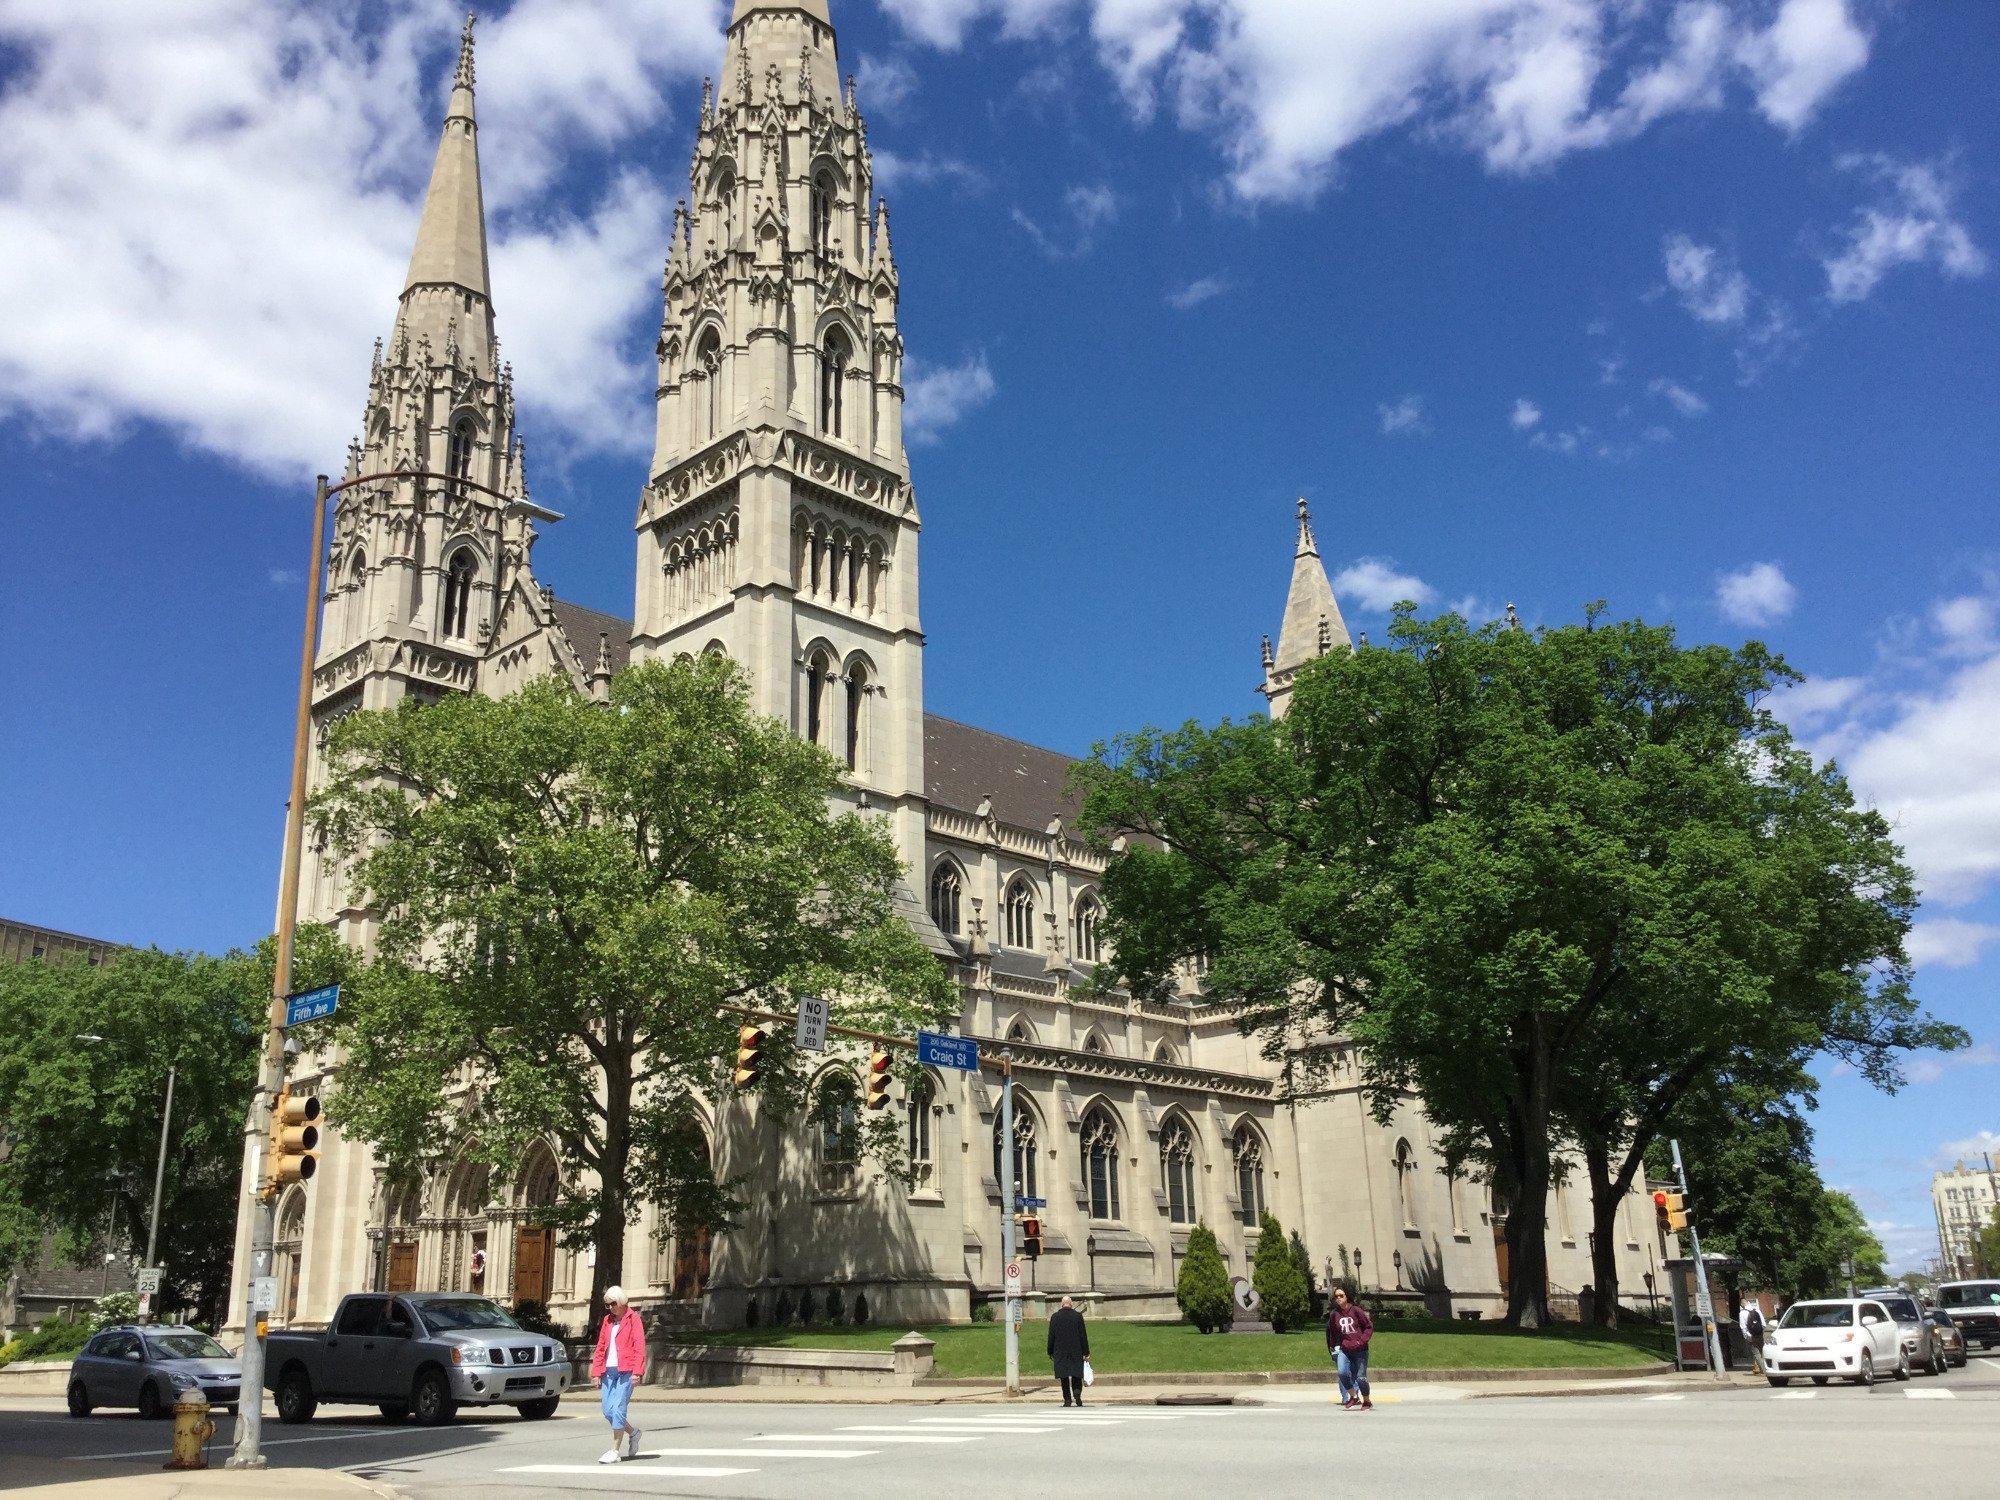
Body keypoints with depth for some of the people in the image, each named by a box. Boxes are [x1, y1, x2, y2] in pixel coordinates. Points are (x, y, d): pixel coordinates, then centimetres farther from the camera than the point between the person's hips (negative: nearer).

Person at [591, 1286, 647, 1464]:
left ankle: (615, 1451, -5)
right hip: (608, 1371, 6)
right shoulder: (608, 1321, 18)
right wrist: (596, 1372, 11)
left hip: (625, 1371, -6)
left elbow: (640, 1346, -8)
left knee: (618, 1408, -11)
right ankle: (632, 1433, 26)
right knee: (607, 1411, 3)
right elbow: (600, 1347, 19)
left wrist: (637, 1371, -16)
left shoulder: (633, 1319, -1)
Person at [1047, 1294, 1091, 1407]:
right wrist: (1086, 1352, 4)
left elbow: (1051, 1336, 2)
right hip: (1076, 1352, 0)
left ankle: (1067, 1399, 1)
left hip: (1060, 1352, 0)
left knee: (1064, 1376, 5)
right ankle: (1077, 1393, -15)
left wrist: (1050, 1353, 10)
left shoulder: (1055, 1317, 0)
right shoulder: (1078, 1316, -3)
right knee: (1076, 1374, 8)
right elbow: (1083, 1335, -1)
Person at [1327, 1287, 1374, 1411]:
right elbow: (1332, 1333, 16)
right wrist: (1334, 1347, 12)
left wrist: (1361, 1341, -13)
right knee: (1342, 1373, -20)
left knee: (1360, 1377, -1)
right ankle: (1353, 1398, 2)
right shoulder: (1334, 1314, 1)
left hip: (1360, 1350, -3)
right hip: (1344, 1349, 3)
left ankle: (1367, 1402, 23)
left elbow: (1370, 1326, -4)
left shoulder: (1356, 1310, -9)